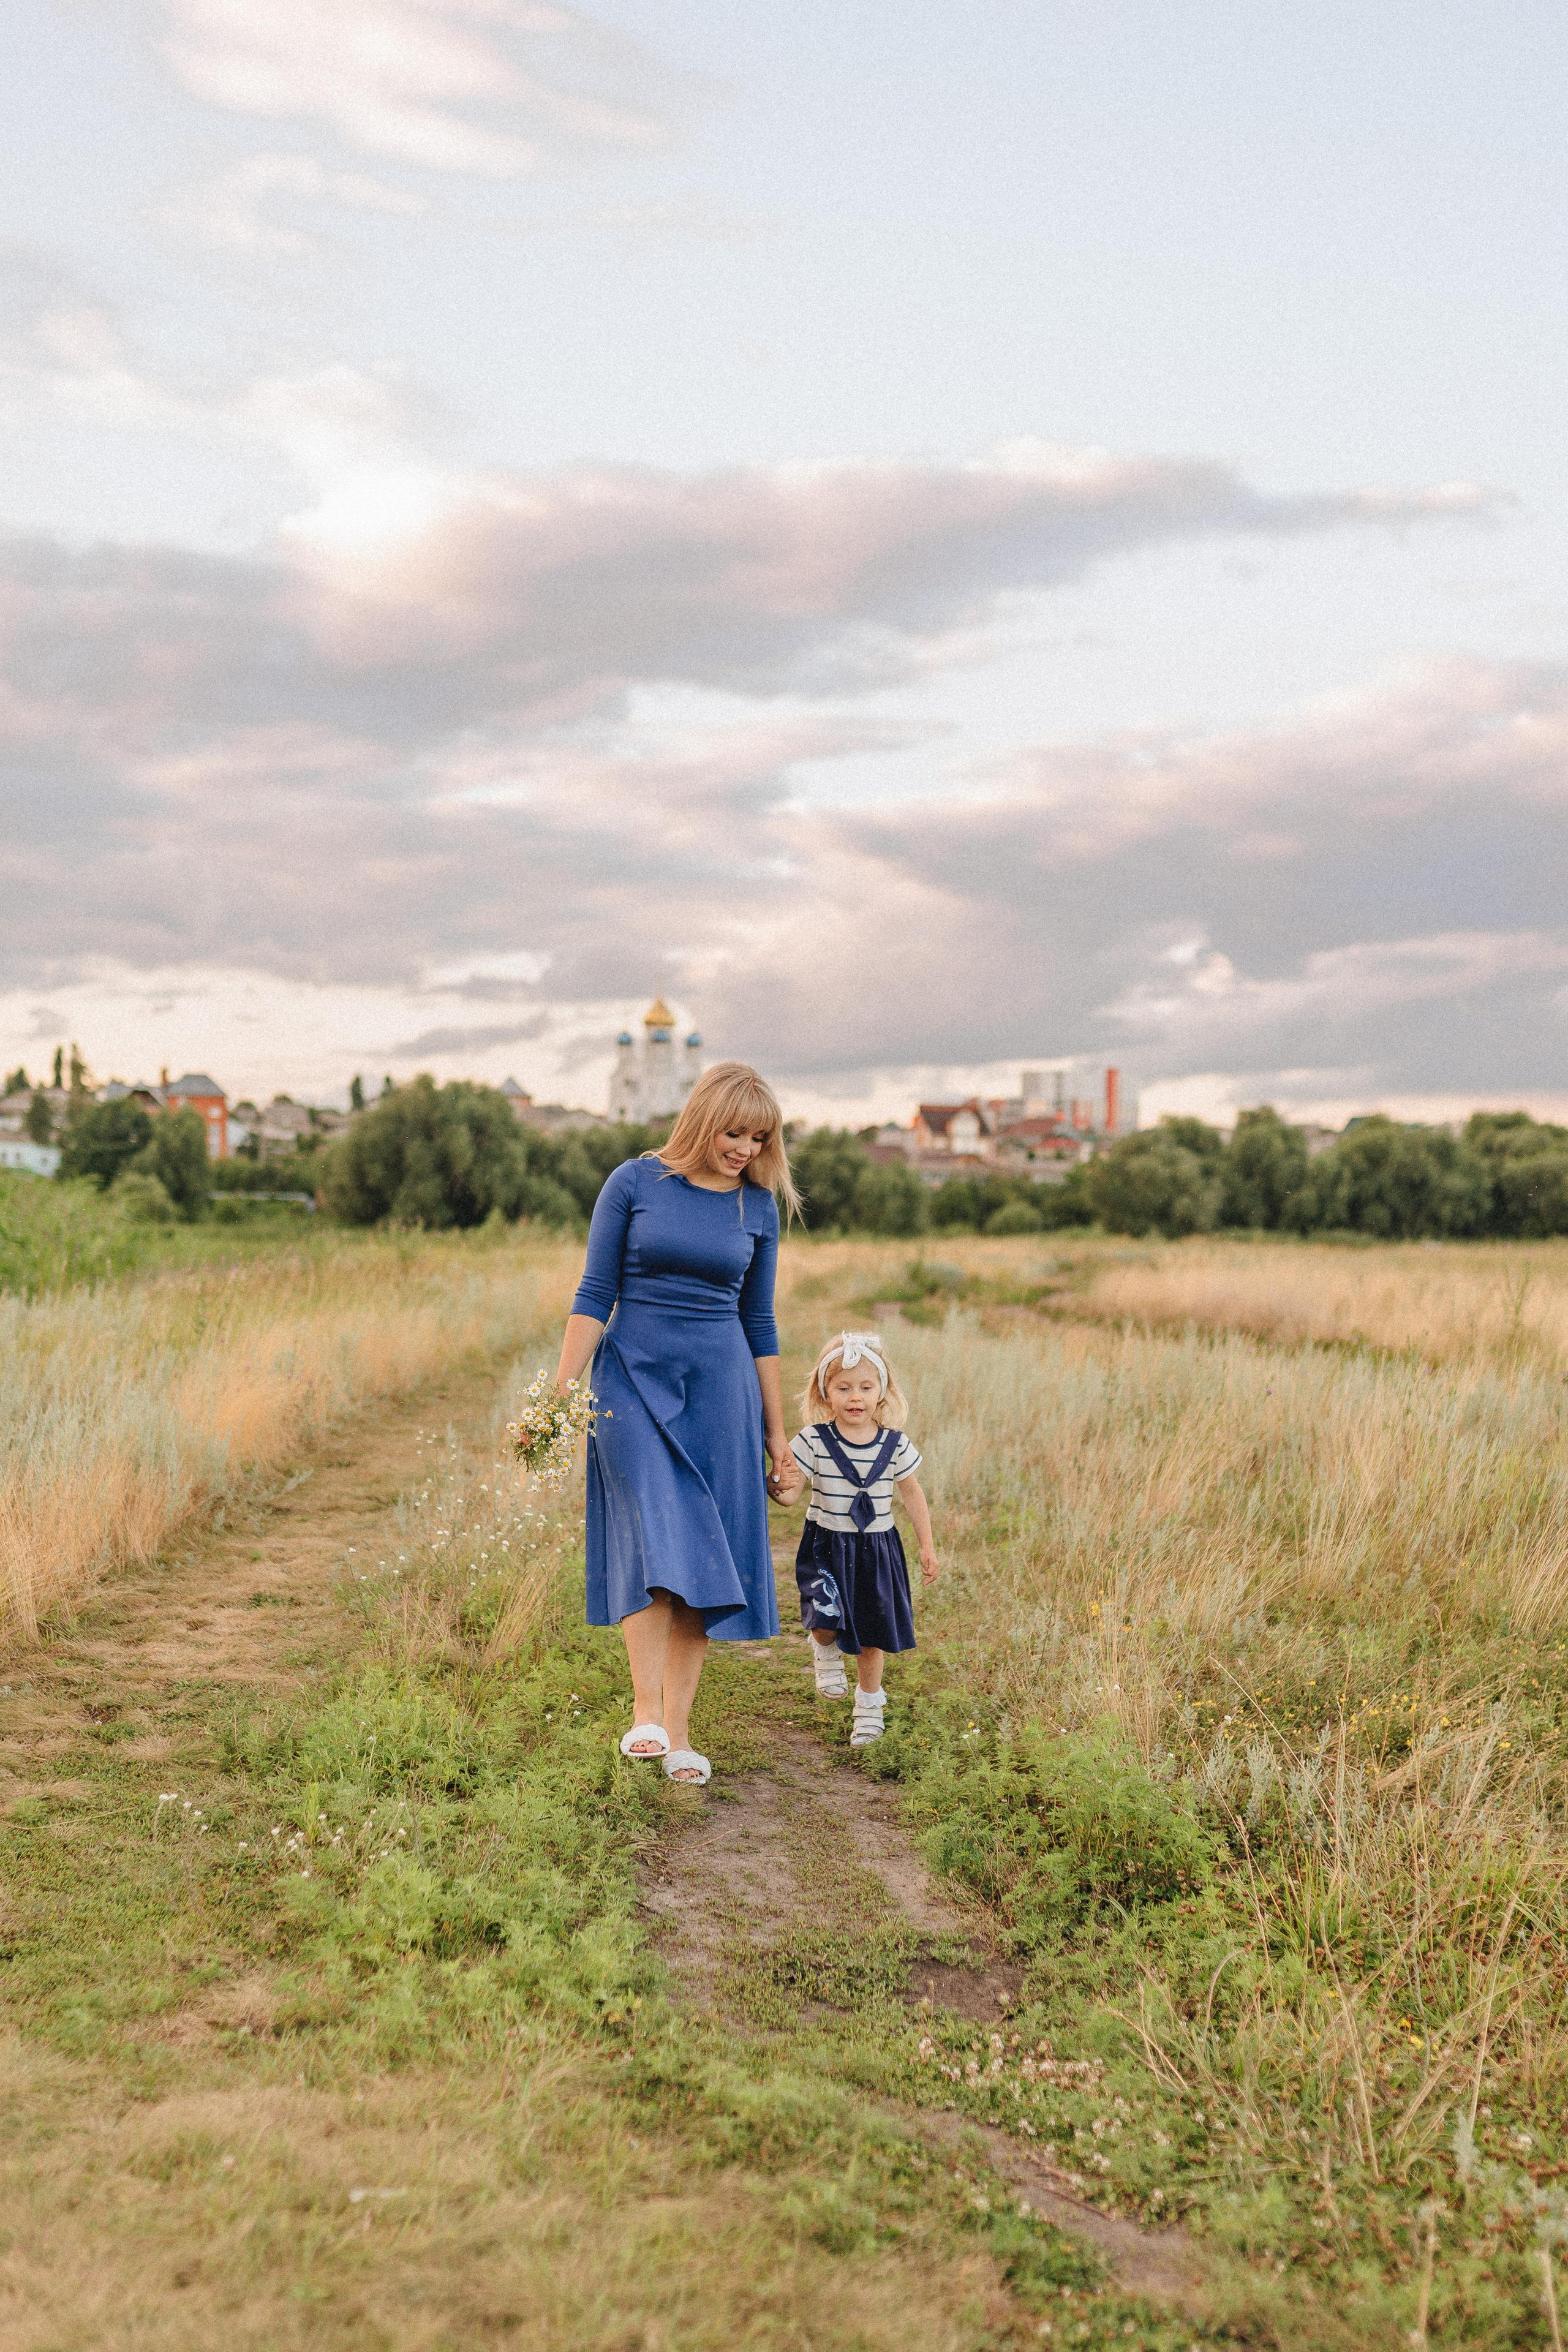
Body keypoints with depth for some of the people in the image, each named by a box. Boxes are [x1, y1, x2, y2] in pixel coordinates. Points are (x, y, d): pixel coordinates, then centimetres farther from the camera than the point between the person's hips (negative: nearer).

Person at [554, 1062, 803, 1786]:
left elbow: (759, 1324, 11)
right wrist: (562, 1393, -9)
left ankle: (677, 1731, 7)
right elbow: (594, 1296, -1)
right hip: (633, 1378, -2)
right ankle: (646, 1710, -14)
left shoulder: (758, 1206, 6)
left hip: (720, 1387, 3)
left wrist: (776, 1434, 12)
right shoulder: (634, 1184, -2)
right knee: (656, 1538, -18)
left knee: (706, 1558, 1)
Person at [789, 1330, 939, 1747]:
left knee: (871, 1635, 8)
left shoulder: (895, 1444, -5)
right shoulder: (814, 1440, -12)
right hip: (826, 1547, -2)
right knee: (826, 1619, -19)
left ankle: (869, 1705, 31)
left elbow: (912, 1494, 8)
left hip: (877, 1549, 2)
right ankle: (826, 1652, 19)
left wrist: (927, 1547, 10)